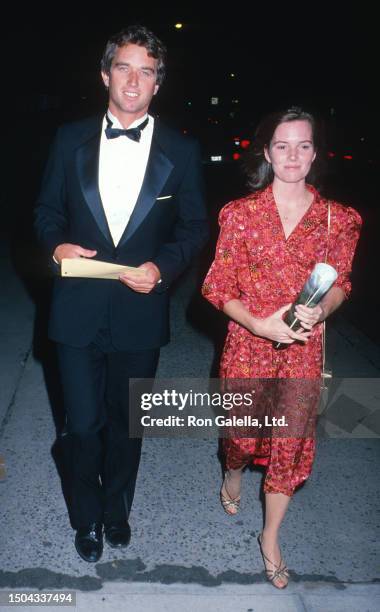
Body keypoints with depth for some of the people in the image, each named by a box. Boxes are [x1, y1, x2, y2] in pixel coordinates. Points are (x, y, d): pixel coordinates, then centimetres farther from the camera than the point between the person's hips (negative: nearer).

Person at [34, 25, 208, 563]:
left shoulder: (182, 151, -1)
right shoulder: (71, 139, 2)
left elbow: (194, 227, 4)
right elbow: (47, 209, 8)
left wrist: (163, 265, -14)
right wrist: (57, 244, -13)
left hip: (141, 312, 0)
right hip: (78, 310, 0)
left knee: (126, 422, 17)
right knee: (84, 424, 7)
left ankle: (116, 508, 43)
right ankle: (88, 518, 34)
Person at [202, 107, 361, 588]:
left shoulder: (338, 219, -2)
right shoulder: (241, 213, -6)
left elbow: (340, 283, 7)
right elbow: (219, 287, -5)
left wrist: (319, 310, -15)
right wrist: (260, 323, -19)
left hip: (303, 350, 1)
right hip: (248, 344, -1)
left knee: (291, 443, 6)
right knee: (241, 430, 15)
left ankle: (271, 538, 30)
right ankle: (233, 478, 53)